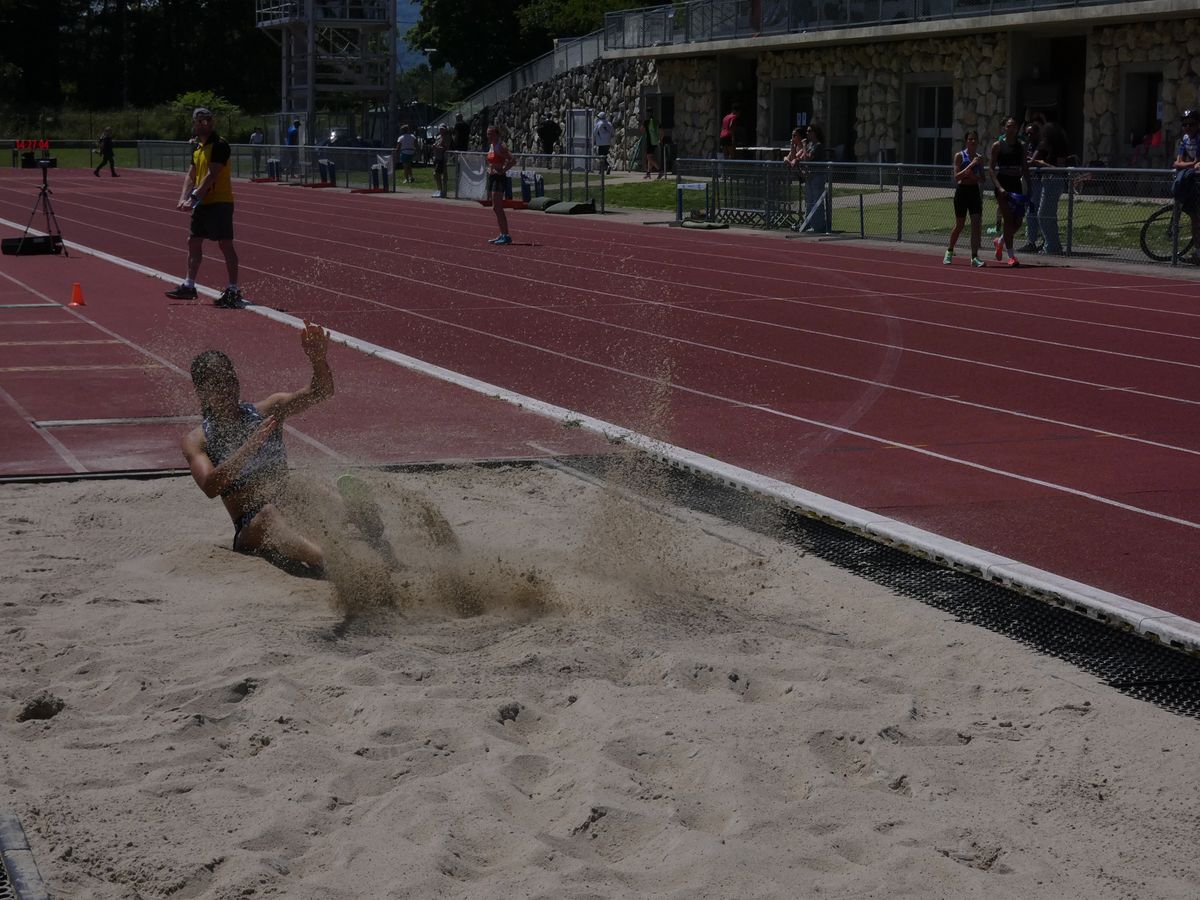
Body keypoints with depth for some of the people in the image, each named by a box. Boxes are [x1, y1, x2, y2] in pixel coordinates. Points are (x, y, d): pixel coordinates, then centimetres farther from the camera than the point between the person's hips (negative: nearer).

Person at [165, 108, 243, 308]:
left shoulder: (219, 145, -15)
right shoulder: (197, 146, 13)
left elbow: (211, 175, -22)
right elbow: (191, 175, 14)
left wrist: (194, 197, -24)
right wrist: (183, 198, -1)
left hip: (219, 203, -9)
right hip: (202, 203, 9)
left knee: (225, 244, -8)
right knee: (193, 242, 14)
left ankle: (233, 291, -6)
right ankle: (189, 286, 24)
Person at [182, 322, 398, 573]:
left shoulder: (267, 411, 14)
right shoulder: (195, 441, 7)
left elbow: (321, 392, -1)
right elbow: (210, 487, -12)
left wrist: (319, 361, -22)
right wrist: (251, 446, -22)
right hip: (252, 529, -3)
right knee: (270, 515, -39)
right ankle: (327, 561, -68)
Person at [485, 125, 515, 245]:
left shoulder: (501, 147, -14)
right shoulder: (491, 146, 14)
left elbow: (512, 160, -24)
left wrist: (503, 170, -21)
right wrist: (490, 168, 14)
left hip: (499, 178, -10)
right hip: (491, 177, 10)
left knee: (497, 208, -12)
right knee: (496, 208, 11)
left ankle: (506, 236, -12)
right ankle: (502, 234, 17)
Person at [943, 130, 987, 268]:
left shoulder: (980, 157, 8)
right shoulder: (959, 156, -4)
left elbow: (982, 179, 11)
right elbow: (956, 177, -13)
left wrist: (973, 175, -10)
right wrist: (970, 165, -22)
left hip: (975, 191, 3)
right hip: (962, 191, -3)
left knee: (977, 224, -9)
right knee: (959, 225, 5)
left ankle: (974, 257, -9)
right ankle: (949, 252, 27)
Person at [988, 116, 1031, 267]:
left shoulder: (1021, 146, 9)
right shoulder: (998, 145, -3)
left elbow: (1024, 168, 12)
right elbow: (991, 168, -6)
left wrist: (1028, 188, 3)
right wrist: (999, 187, -16)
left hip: (1016, 185, 4)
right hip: (1003, 185, -4)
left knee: (1018, 222, 2)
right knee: (1008, 220, -9)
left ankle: (1000, 241, 31)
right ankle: (1011, 256, -4)